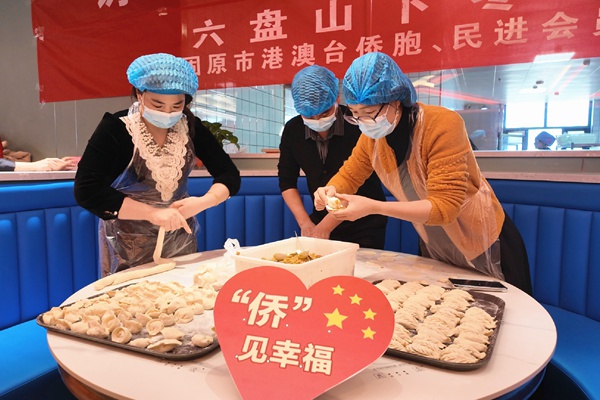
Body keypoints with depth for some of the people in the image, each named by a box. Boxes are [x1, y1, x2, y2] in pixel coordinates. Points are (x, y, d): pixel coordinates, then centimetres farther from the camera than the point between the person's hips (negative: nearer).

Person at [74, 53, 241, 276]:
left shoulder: (190, 127, -9)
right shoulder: (115, 129, -19)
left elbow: (229, 176, -8)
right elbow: (87, 191, -25)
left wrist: (202, 202, -27)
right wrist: (152, 213, -31)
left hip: (180, 240, 4)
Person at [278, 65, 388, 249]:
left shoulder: (357, 124, -20)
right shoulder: (292, 130, -6)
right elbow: (286, 181, 0)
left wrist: (324, 227, -23)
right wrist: (305, 223, -11)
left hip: (364, 226, -3)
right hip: (320, 220, 4)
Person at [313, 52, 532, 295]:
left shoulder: (443, 125, -31)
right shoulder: (372, 136, -12)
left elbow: (445, 206, -35)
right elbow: (349, 175, 1)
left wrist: (373, 207, -42)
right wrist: (330, 191, -22)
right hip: (435, 249, 6)